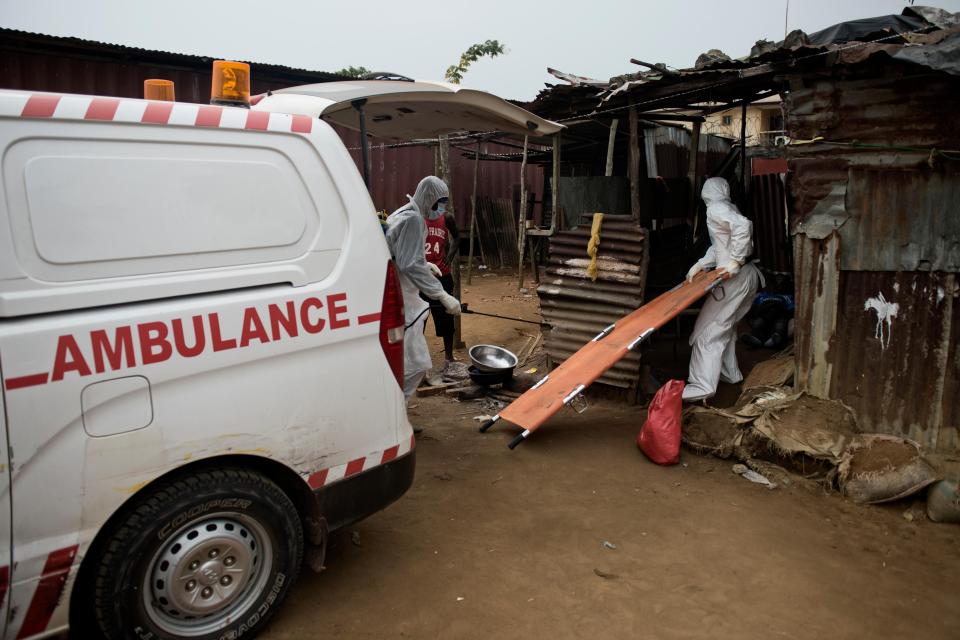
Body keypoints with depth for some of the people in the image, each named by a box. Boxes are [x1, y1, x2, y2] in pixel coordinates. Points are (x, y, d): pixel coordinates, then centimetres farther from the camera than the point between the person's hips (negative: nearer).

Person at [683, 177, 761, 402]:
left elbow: (744, 226, -29)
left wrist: (735, 261, -24)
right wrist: (699, 265, 11)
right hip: (747, 276, 10)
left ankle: (703, 385, -9)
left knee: (708, 330, -7)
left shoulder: (716, 208, -11)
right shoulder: (729, 207, 16)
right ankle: (730, 373, 33)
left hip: (735, 278, -10)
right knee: (725, 326, 22)